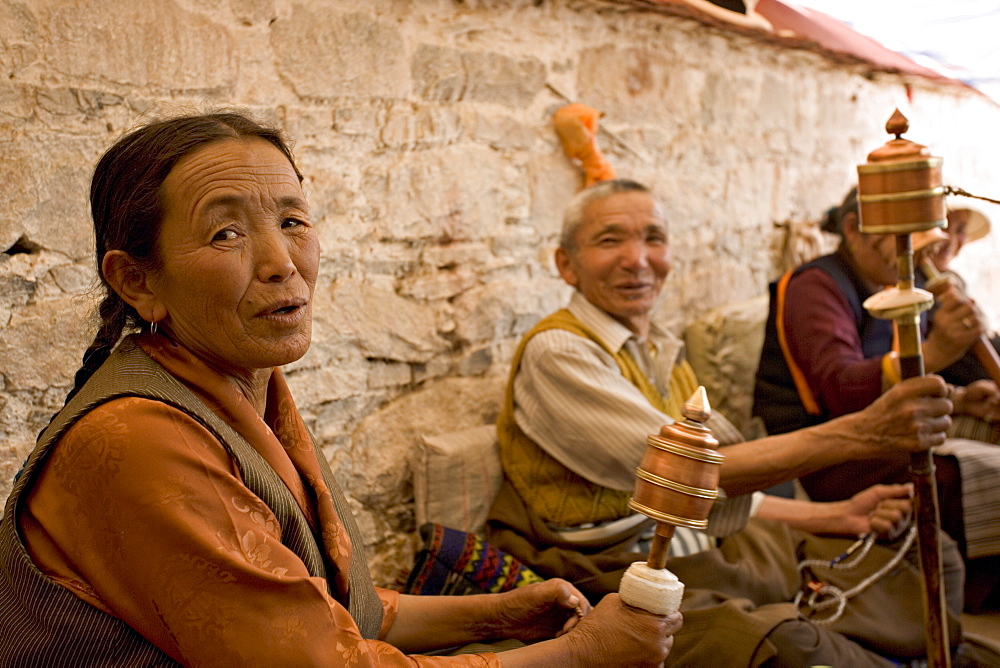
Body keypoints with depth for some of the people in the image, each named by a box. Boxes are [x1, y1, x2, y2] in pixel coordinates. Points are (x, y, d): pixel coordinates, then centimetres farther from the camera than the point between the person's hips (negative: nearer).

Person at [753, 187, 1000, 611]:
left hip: (886, 444, 10)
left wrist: (958, 399, 5)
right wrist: (931, 353, -43)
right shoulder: (815, 286, -10)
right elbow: (841, 389, -27)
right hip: (824, 460, -10)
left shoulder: (887, 291, 18)